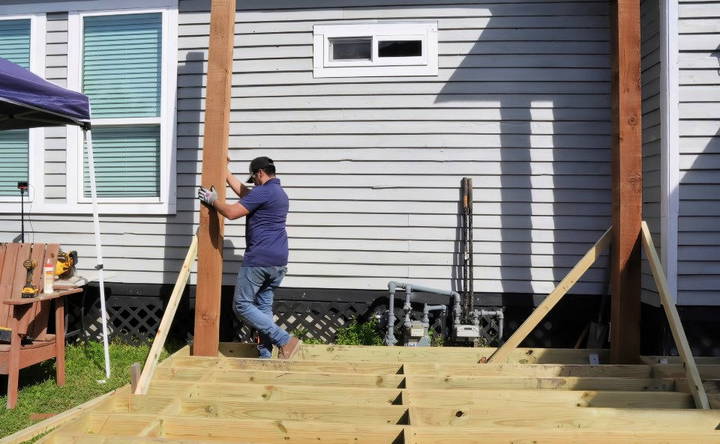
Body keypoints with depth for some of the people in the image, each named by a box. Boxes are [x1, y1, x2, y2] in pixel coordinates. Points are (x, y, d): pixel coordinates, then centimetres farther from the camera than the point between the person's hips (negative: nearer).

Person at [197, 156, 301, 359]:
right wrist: (225, 171, 37)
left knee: (242, 305, -2)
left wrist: (212, 200, 2)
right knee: (264, 306, 13)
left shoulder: (263, 192, -12)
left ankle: (285, 340, -8)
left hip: (259, 260, -9)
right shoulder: (280, 193, 19)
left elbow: (231, 212, -16)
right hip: (279, 262, 10)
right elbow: (244, 192, 31)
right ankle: (265, 355, 12)